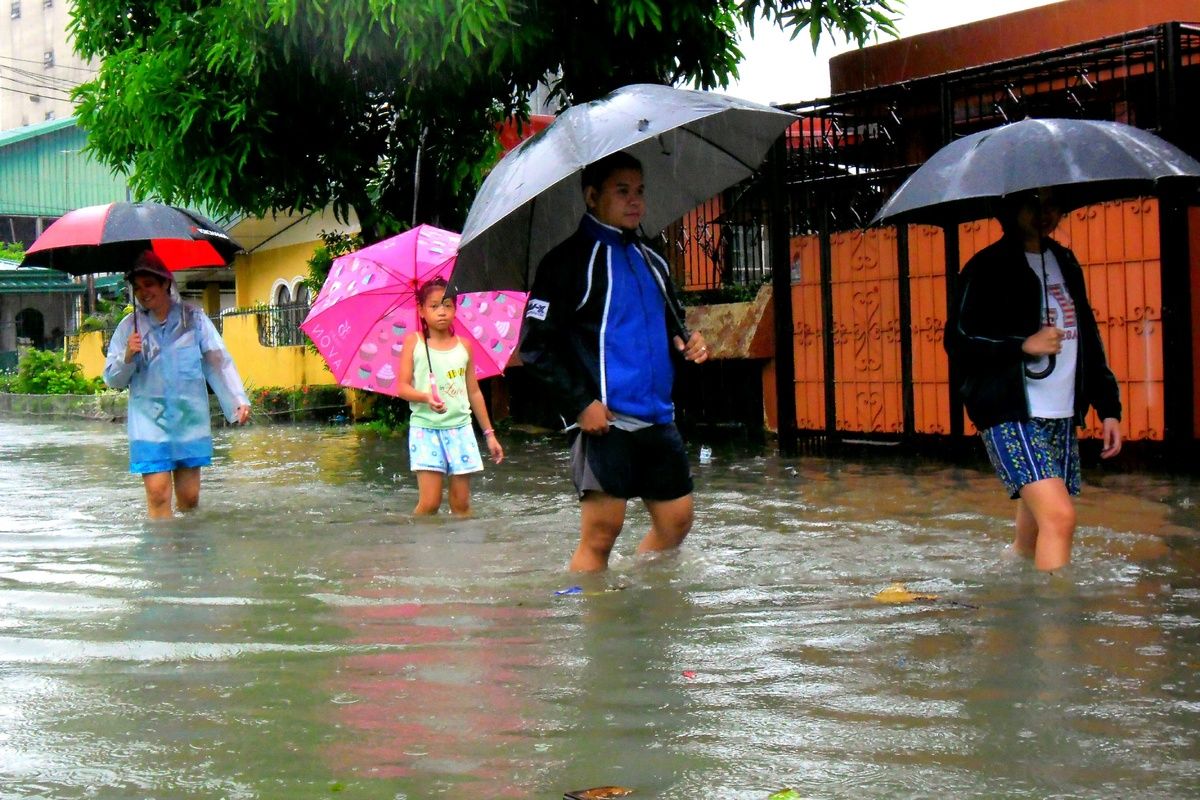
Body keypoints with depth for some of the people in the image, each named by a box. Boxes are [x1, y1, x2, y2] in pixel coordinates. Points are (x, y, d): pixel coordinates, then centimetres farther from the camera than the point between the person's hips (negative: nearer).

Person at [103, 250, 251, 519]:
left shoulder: (193, 318, 4)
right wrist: (128, 356, -14)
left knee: (189, 497, 3)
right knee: (158, 494, -11)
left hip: (190, 419, 1)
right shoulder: (129, 326, 5)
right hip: (150, 421, -1)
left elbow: (218, 361, 1)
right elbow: (112, 379, 6)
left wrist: (238, 400, -9)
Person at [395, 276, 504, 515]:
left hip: (460, 429, 3)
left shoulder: (463, 346, 8)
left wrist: (489, 433, 14)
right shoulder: (413, 342, 0)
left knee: (461, 503, 4)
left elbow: (474, 392, 14)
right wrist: (426, 398, -25)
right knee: (429, 503, -9)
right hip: (425, 429, -3)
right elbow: (402, 387, -5)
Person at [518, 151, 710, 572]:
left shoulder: (651, 262, 19)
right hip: (604, 421, -7)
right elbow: (535, 344, -8)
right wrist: (580, 404, -15)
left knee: (676, 520, 8)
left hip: (658, 419, 7)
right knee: (601, 531, -9)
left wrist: (687, 341, 7)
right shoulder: (569, 260, -3)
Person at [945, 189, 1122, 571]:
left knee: (1033, 538, 8)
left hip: (1062, 418, 7)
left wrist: (1108, 406, 18)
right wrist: (1023, 345, -19)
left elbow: (1088, 337, 24)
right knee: (1059, 516, -21)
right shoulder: (988, 268, -3)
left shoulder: (1065, 263, 18)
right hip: (1011, 417, -7)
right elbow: (959, 340, -8)